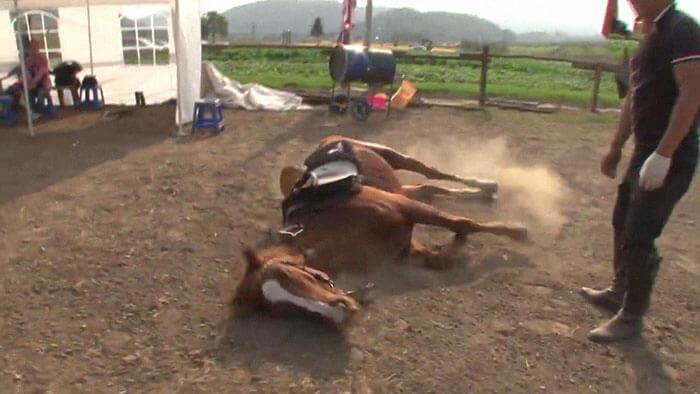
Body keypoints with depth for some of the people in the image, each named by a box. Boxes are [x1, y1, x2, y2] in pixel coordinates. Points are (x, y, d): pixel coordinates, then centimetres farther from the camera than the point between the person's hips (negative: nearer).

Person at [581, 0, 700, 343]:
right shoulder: (653, 35, 15)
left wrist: (663, 155, -28)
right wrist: (616, 148, 22)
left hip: (670, 159, -10)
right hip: (646, 152, 10)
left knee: (638, 237, -5)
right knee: (623, 224, 18)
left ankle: (631, 318, 10)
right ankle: (619, 292, 36)